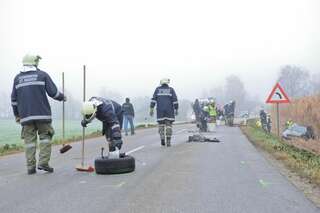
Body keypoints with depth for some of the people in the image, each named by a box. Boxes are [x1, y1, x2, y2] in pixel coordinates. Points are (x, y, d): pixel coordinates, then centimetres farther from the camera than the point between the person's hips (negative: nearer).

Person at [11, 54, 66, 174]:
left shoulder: (18, 78, 12)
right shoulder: (42, 75, 2)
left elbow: (14, 99, 14)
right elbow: (53, 92, -4)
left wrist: (16, 114, 24)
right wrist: (62, 97, 16)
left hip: (25, 115, 3)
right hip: (42, 114, -3)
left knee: (29, 140, 5)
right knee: (45, 137, 6)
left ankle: (31, 167, 4)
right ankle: (43, 163, -4)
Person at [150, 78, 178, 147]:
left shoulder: (157, 89, 6)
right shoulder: (171, 89, 4)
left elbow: (153, 99, -1)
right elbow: (175, 100, -3)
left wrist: (151, 109, -3)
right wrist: (176, 110, 2)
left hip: (160, 110, 1)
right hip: (169, 110, -1)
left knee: (161, 125, 10)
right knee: (168, 125, 1)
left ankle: (162, 139, -5)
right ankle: (168, 141, -7)